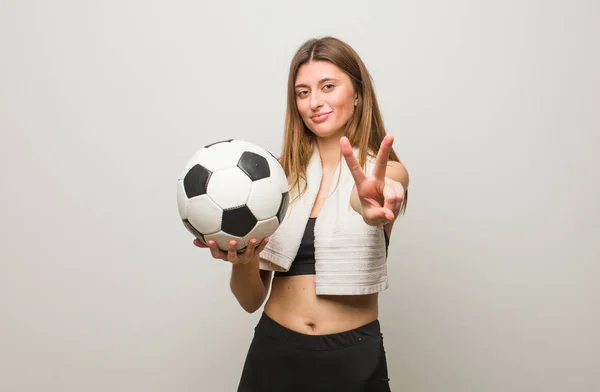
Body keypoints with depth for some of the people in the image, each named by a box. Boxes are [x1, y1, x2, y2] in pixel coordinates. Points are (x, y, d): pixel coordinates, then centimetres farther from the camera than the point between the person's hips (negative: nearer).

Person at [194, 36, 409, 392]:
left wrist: (373, 208, -53)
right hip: (274, 353, 2)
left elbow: (376, 200, -31)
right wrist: (243, 260, -22)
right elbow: (252, 300, -1)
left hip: (353, 359, -1)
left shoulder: (388, 172, -5)